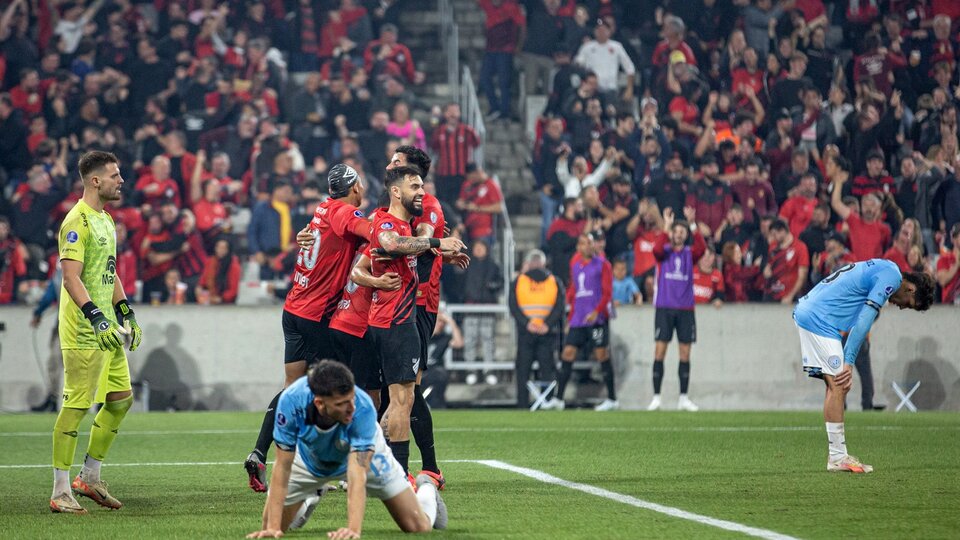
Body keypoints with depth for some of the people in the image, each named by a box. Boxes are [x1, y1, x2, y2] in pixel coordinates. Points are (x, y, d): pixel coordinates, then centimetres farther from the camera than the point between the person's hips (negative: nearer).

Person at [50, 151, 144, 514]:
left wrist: (126, 314, 21)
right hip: (82, 333, -10)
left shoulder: (105, 219, 17)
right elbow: (71, 276, -21)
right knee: (75, 407, -9)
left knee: (121, 399, 11)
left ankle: (90, 478, 22)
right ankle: (60, 493, -5)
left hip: (107, 330, 10)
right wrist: (96, 317, -28)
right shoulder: (77, 221, -14)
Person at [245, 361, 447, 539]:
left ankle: (426, 491, 34)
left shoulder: (363, 409, -43)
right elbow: (282, 466, -32)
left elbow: (357, 475, -46)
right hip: (310, 459, 1)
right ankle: (309, 502, 32)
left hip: (364, 454, -1)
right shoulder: (291, 400, -39)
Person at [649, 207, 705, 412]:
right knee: (659, 351, -6)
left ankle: (683, 398, 9)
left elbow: (701, 248, -15)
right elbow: (657, 250, -20)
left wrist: (693, 224, -25)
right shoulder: (665, 251, 4)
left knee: (685, 354, 3)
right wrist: (666, 226, -25)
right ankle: (656, 397, -2)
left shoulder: (689, 253, 7)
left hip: (685, 308, 2)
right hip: (665, 308, -2)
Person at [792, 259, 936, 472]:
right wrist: (849, 362, -15)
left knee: (837, 386, 9)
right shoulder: (891, 276, -10)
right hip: (819, 319, -10)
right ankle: (838, 457, -8)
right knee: (838, 386, -9)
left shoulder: (880, 269, 20)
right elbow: (865, 320, -16)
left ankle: (837, 456, 8)